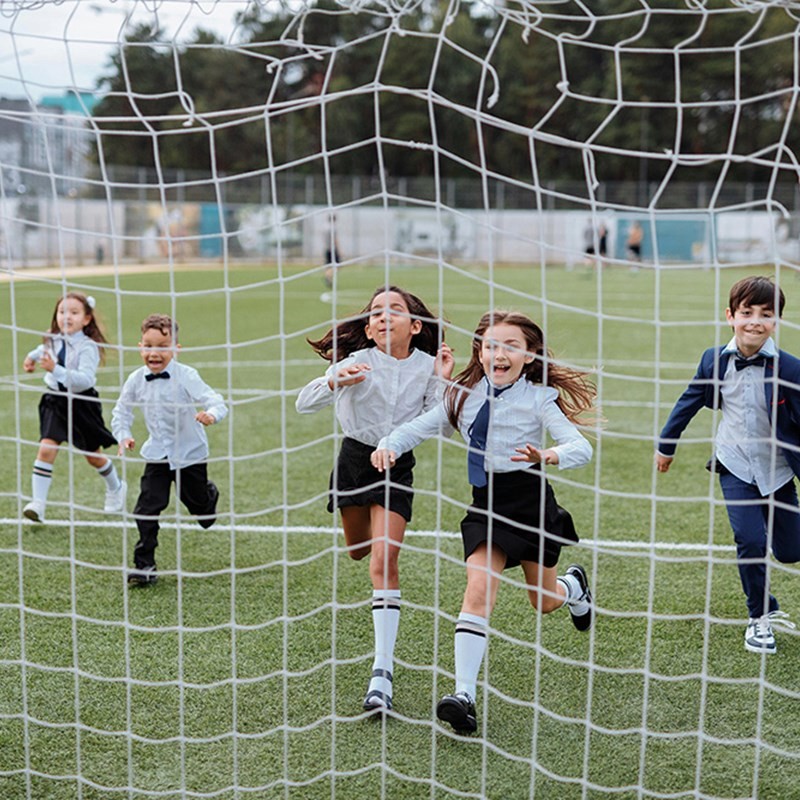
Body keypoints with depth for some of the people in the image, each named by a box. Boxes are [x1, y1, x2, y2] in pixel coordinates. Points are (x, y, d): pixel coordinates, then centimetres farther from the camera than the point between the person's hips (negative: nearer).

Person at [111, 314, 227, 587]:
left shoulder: (186, 376, -20)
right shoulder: (136, 380, -6)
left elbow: (216, 401, -28)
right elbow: (121, 410, 11)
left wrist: (212, 414, -50)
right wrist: (123, 435, -5)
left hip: (190, 454, -3)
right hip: (157, 455, 3)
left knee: (200, 509, 14)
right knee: (146, 510, -9)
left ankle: (209, 494, 52)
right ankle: (144, 566, 1)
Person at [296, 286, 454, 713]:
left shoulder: (426, 365, -9)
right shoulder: (358, 363, -16)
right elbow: (304, 403, -22)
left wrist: (440, 382, -19)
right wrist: (335, 382, -40)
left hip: (397, 465, -1)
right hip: (355, 457, 1)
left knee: (383, 559, -15)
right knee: (358, 550, 19)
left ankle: (382, 672, -14)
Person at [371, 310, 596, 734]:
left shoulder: (539, 398, -9)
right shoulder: (465, 395, 2)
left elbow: (581, 447, -17)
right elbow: (419, 427, 6)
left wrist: (548, 455, -39)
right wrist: (390, 445, -16)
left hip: (530, 498, -2)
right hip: (486, 503, 2)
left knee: (543, 601, 17)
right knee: (478, 590, -18)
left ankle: (573, 586, 56)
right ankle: (464, 695, -20)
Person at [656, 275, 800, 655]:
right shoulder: (715, 360, -9)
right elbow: (690, 401, 7)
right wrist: (666, 445, 17)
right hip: (735, 467, 0)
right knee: (750, 540, -13)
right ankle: (760, 616, 9)